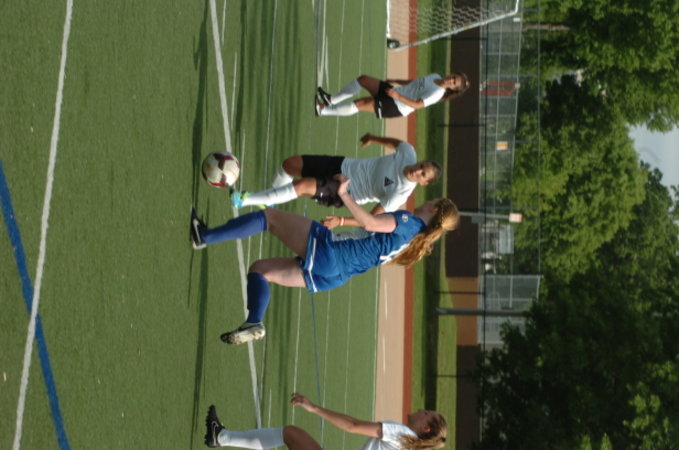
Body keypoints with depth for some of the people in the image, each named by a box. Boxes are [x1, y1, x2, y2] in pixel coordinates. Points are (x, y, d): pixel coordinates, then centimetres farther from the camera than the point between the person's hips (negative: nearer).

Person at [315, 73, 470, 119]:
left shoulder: (437, 93, -21)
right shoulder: (435, 77, 6)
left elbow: (417, 104, -28)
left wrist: (398, 96, -31)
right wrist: (395, 82, 16)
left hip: (394, 107, -9)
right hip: (393, 91, 9)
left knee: (359, 104, -20)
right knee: (363, 79, 1)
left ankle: (323, 110, -12)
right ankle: (331, 100, 7)